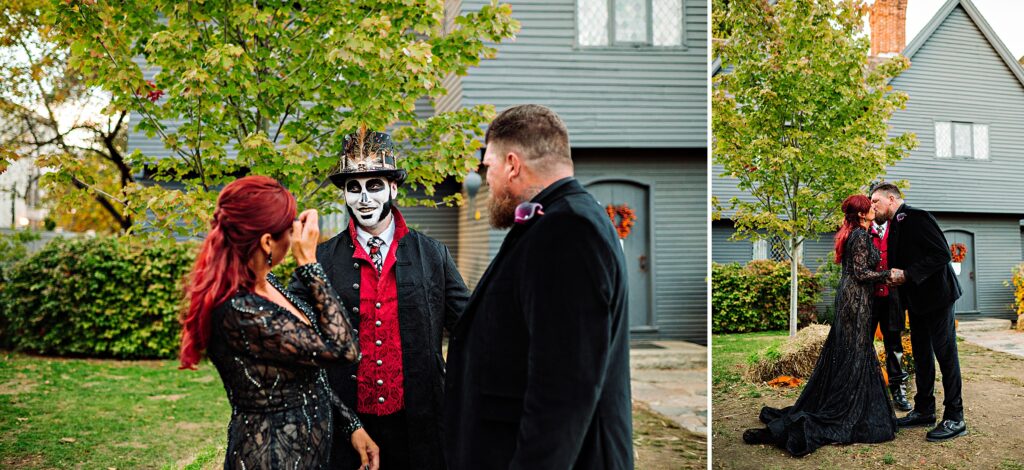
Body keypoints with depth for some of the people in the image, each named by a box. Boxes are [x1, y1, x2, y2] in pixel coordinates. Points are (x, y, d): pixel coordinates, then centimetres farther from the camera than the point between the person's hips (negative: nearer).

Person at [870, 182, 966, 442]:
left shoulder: (917, 217, -15)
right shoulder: (895, 227, 12)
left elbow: (942, 254, -21)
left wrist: (907, 275, -22)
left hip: (935, 296, -9)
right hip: (916, 301, 9)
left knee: (945, 354, -4)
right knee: (921, 355, 14)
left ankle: (955, 419, 2)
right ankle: (924, 411, 24)